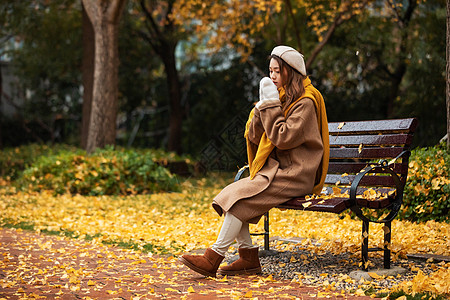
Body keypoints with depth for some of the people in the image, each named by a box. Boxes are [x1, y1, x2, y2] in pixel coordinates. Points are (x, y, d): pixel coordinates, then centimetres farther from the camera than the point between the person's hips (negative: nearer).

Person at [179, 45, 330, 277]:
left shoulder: (305, 103, -10)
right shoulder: (282, 97, 16)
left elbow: (282, 138, -21)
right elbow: (254, 137, 10)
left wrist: (271, 104, -15)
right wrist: (262, 106, -4)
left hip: (295, 175, -8)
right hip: (275, 170, 8)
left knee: (239, 198, -22)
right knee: (230, 196, -11)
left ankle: (212, 259, -18)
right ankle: (249, 258, -9)